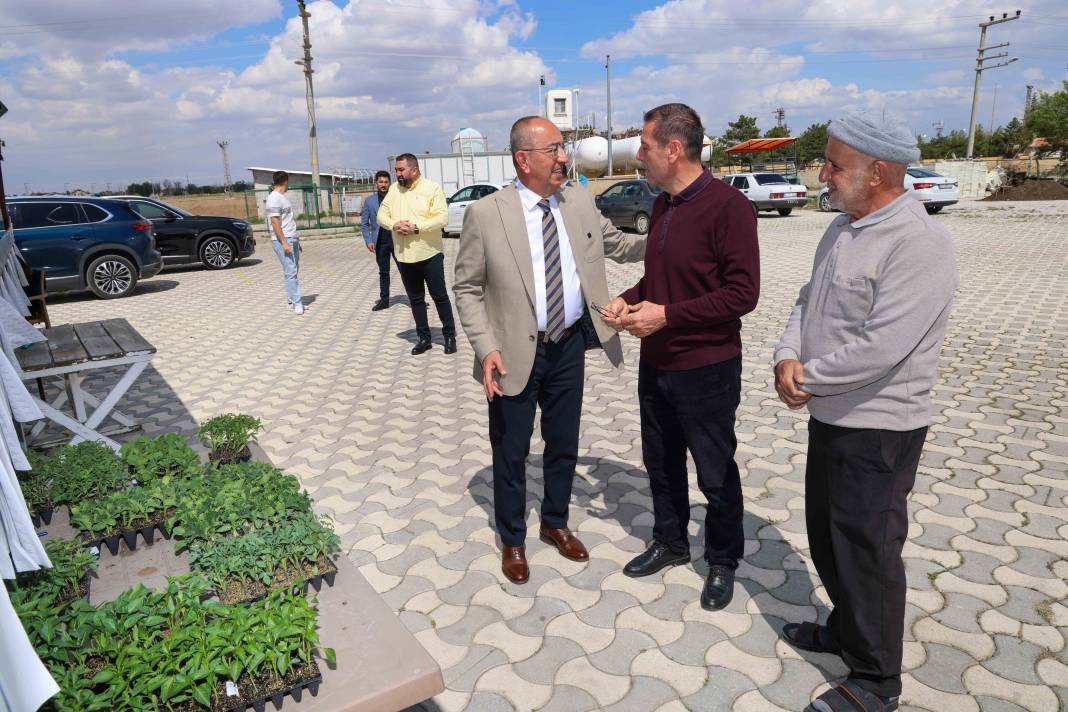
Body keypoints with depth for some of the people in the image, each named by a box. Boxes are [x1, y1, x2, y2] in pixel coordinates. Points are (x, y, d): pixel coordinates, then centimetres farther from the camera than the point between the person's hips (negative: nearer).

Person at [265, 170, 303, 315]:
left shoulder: (282, 197, 17)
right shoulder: (274, 198, -13)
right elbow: (275, 222, -19)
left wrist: (295, 238, 23)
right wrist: (284, 243, -23)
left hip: (292, 239, 10)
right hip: (283, 240, -10)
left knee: (293, 270, 12)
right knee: (291, 272, -9)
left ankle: (290, 299, 19)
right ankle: (296, 303, -7)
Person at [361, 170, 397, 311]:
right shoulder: (369, 201, 4)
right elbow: (364, 223, 6)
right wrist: (368, 240, -5)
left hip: (397, 240, -2)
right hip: (380, 242, 2)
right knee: (383, 272, 11)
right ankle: (384, 300, 20)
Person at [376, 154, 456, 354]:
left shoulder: (432, 188, -6)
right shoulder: (393, 189, 10)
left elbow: (442, 217, -14)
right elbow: (382, 215, 9)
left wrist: (416, 227, -21)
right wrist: (394, 225, -12)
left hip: (430, 254, -5)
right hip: (404, 256, 5)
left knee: (440, 296, 2)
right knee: (415, 299, 11)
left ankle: (450, 335, 14)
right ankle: (424, 337, 21)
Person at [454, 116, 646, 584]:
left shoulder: (580, 202, 1)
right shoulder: (485, 214, -12)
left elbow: (617, 245, 13)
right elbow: (467, 288, -7)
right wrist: (486, 348, -16)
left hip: (570, 345, 4)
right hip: (516, 352, -4)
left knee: (564, 444, 18)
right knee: (511, 451, 11)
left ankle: (555, 524, 42)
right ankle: (512, 540, 34)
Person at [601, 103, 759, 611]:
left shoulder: (726, 205, -17)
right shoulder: (662, 206, 9)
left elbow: (742, 293, -21)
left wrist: (666, 315, -22)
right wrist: (629, 299, -1)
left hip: (706, 368, -7)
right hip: (655, 363, 8)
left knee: (715, 474, 10)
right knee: (660, 463, 19)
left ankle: (722, 562, 31)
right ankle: (669, 544, 40)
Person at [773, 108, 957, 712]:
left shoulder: (919, 244, -22)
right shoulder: (843, 228, 6)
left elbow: (880, 347, -28)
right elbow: (809, 299, 10)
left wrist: (808, 380, -16)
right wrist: (788, 356, -8)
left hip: (878, 429, -9)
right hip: (831, 415, 9)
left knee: (867, 549, 5)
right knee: (826, 534, 21)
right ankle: (846, 629, 44)